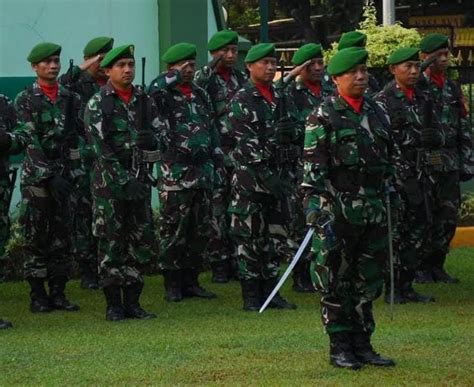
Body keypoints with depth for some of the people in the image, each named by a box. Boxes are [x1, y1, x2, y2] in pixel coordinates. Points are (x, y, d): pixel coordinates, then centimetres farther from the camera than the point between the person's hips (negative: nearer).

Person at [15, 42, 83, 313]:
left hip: (64, 176, 4)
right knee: (36, 236, -1)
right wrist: (50, 175, -16)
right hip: (37, 176, -4)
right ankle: (38, 295, 3)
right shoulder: (25, 100, -1)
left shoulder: (71, 98, 10)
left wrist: (71, 174, -5)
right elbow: (30, 140, -9)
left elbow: (76, 137, 6)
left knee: (63, 235, 4)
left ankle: (59, 293, 9)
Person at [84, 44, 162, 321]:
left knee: (142, 241, 4)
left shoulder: (145, 101, 11)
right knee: (111, 243, -2)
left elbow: (161, 134, 13)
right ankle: (114, 304, 3)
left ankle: (132, 301, 12)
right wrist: (124, 180, -17)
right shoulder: (97, 104, -4)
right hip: (110, 181, -5)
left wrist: (151, 139, -11)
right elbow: (100, 147, -11)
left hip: (140, 180, 5)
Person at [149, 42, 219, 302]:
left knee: (201, 230, 9)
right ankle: (172, 284, 3)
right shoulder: (165, 95, -5)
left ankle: (191, 281, 17)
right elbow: (153, 90, -29)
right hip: (175, 174, -7)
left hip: (203, 172, 7)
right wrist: (175, 75, -17)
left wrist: (217, 153, 18)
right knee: (173, 230, -2)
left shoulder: (201, 95, 16)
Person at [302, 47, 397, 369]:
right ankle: (340, 349, 7)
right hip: (339, 210, -6)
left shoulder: (377, 113, 13)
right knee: (336, 282, 1)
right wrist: (316, 214, -17)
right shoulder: (323, 116, -6)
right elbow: (313, 168, -11)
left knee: (369, 281, 10)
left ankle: (362, 344, 19)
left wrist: (390, 193, 16)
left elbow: (392, 158, 22)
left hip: (375, 211, 6)